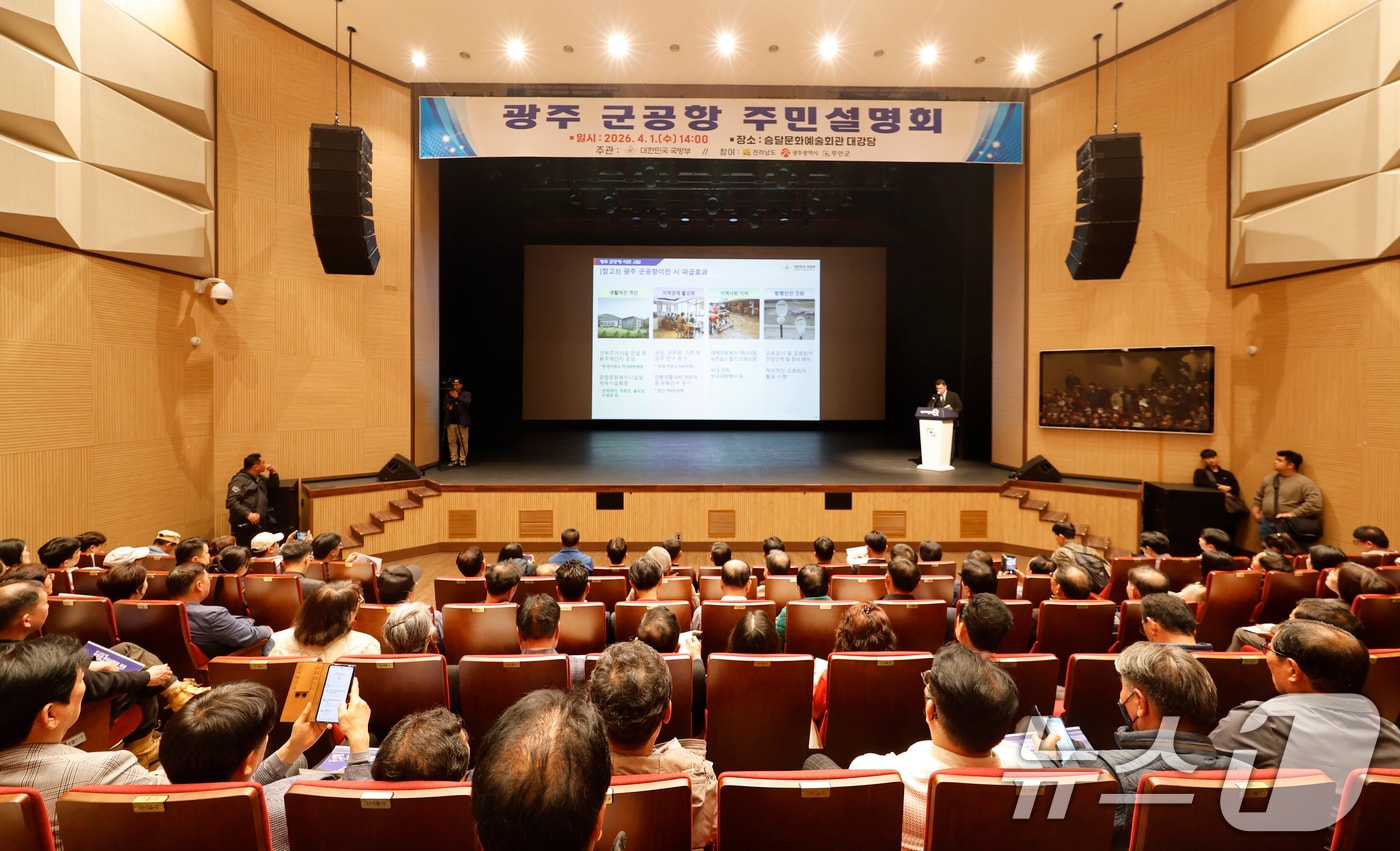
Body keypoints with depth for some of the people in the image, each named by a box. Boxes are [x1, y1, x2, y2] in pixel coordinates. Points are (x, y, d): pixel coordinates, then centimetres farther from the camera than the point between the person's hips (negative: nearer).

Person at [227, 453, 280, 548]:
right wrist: (247, 514, -29)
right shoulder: (240, 480, -12)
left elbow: (275, 485, 31)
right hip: (245, 526, -9)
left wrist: (273, 472, 11)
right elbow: (231, 502, -21)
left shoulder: (259, 478, 17)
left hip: (260, 524, 9)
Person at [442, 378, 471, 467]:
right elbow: (444, 407, 15)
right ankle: (454, 459, 12)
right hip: (450, 422, 3)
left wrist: (457, 397, -23)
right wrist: (448, 408, -7)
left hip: (462, 422, -3)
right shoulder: (448, 395, 11)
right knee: (451, 441, 4)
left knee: (463, 441, -3)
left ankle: (462, 459, 7)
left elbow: (468, 403, -16)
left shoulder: (466, 394, 2)